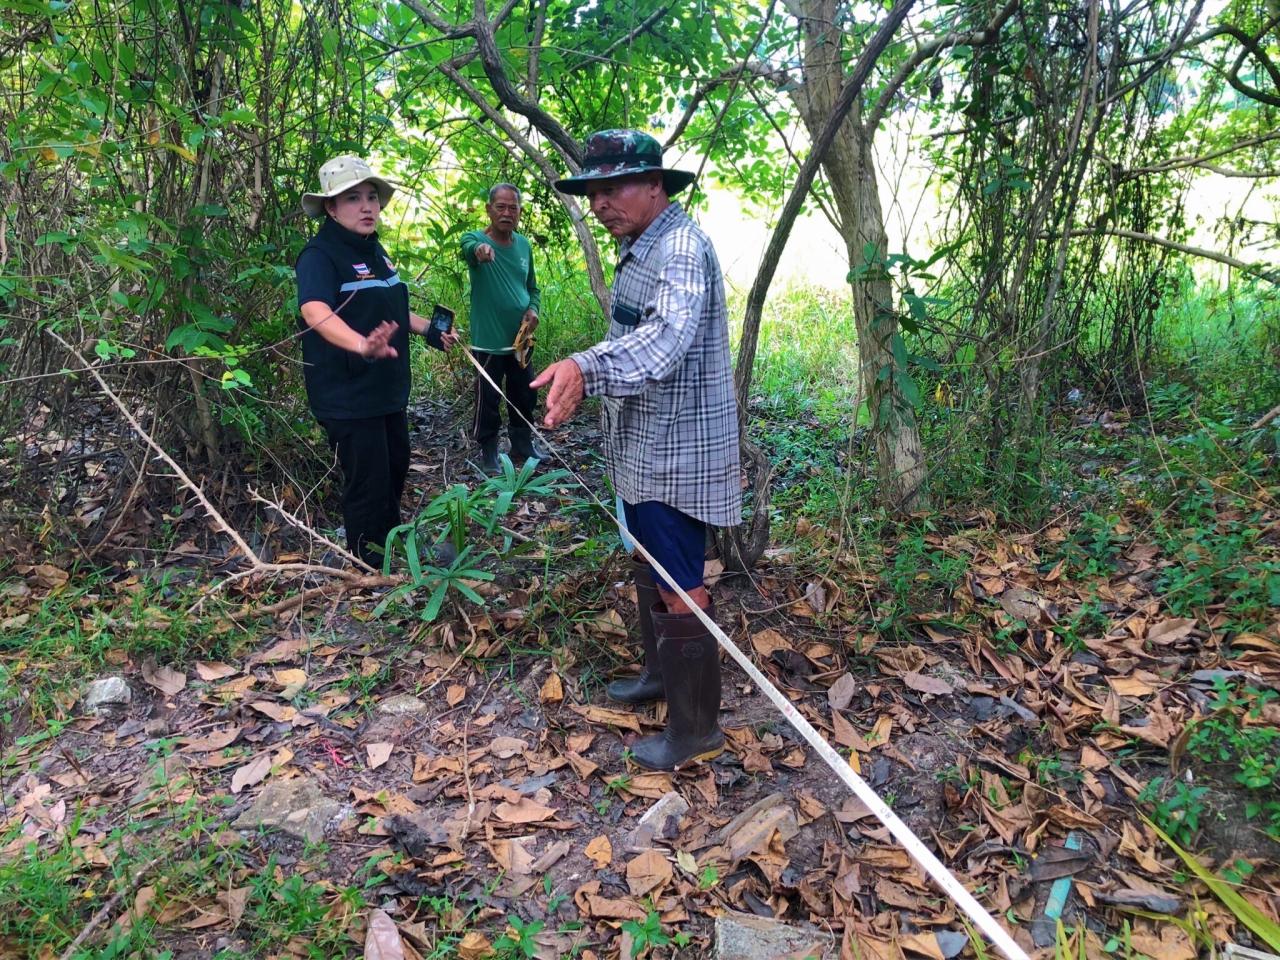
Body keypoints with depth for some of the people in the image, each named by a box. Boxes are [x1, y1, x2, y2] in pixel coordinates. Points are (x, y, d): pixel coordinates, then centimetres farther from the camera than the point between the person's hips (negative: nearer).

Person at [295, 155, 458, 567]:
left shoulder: (375, 251, 8)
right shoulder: (320, 255, -19)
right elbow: (315, 311, -39)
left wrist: (429, 330, 20)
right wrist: (363, 345, -56)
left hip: (386, 387, 10)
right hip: (347, 393, -9)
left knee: (396, 465, 25)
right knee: (367, 483, -1)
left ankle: (391, 542, 49)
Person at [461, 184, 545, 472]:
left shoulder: (524, 245, 6)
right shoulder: (474, 238, -10)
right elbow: (470, 247, -36)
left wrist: (533, 310, -4)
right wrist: (480, 248, -61)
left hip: (521, 339, 5)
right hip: (489, 342, -5)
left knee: (525, 398, 17)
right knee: (488, 402, 4)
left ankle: (523, 445, 35)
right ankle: (488, 453, 19)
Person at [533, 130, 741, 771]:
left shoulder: (681, 247, -20)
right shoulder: (639, 248, 14)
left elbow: (669, 333, -39)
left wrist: (588, 367, -54)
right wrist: (586, 376, 30)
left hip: (676, 453, -10)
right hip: (645, 448, 11)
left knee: (679, 586, -2)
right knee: (650, 569, 22)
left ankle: (696, 726, 12)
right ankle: (660, 671, 42)